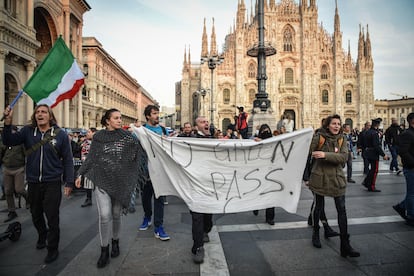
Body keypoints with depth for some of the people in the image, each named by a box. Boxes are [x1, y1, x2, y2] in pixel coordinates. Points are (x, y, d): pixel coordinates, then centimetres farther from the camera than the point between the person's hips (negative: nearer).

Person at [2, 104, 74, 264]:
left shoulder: (61, 134, -6)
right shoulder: (28, 131, 1)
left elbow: (67, 160, -4)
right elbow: (9, 142, -11)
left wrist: (69, 183, -6)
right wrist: (8, 123, -27)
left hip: (52, 183, -3)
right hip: (33, 183, 4)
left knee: (52, 217, 4)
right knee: (36, 214, 22)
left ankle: (53, 249, 24)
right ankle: (42, 236, 49)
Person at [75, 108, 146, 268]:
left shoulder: (126, 135, 3)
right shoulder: (98, 137, 3)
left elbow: (140, 149, 3)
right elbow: (90, 158, 7)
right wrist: (80, 174, 4)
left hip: (120, 181, 1)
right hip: (102, 180, 0)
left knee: (116, 214, 11)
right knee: (104, 215, -9)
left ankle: (115, 242, 36)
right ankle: (104, 250, 10)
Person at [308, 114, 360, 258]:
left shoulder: (341, 139, 1)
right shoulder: (318, 137, -8)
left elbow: (344, 157, -14)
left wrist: (325, 155, -25)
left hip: (337, 178, 3)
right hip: (319, 177, -2)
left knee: (341, 210, 1)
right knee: (319, 207, 13)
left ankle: (345, 245, 11)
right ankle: (315, 234, 38)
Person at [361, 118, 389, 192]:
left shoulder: (367, 132, 8)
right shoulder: (375, 133, -20)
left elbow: (364, 143, 15)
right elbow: (377, 146, -24)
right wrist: (383, 155, -20)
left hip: (368, 153, 9)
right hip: (374, 154, -9)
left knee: (372, 169, 20)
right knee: (374, 170, 2)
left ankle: (366, 182, 21)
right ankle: (371, 187, 9)